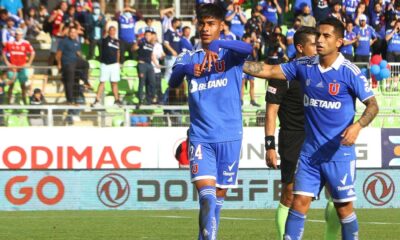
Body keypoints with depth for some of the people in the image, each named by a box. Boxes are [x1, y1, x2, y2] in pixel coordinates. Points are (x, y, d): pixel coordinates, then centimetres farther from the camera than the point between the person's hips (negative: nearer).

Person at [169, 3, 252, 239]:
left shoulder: (230, 53, 2)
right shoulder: (189, 58, 9)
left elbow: (248, 48, -22)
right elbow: (173, 81, -9)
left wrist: (216, 45, -38)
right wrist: (187, 68, -31)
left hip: (229, 137, 0)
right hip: (200, 137, 0)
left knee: (218, 198, 9)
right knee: (206, 194, -17)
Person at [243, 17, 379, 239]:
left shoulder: (349, 72, -10)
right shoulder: (304, 66, 2)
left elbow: (372, 105, -7)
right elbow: (269, 71, 4)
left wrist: (357, 126, -24)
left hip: (339, 152, -3)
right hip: (309, 150, 4)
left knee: (344, 207, 3)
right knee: (299, 202, -2)